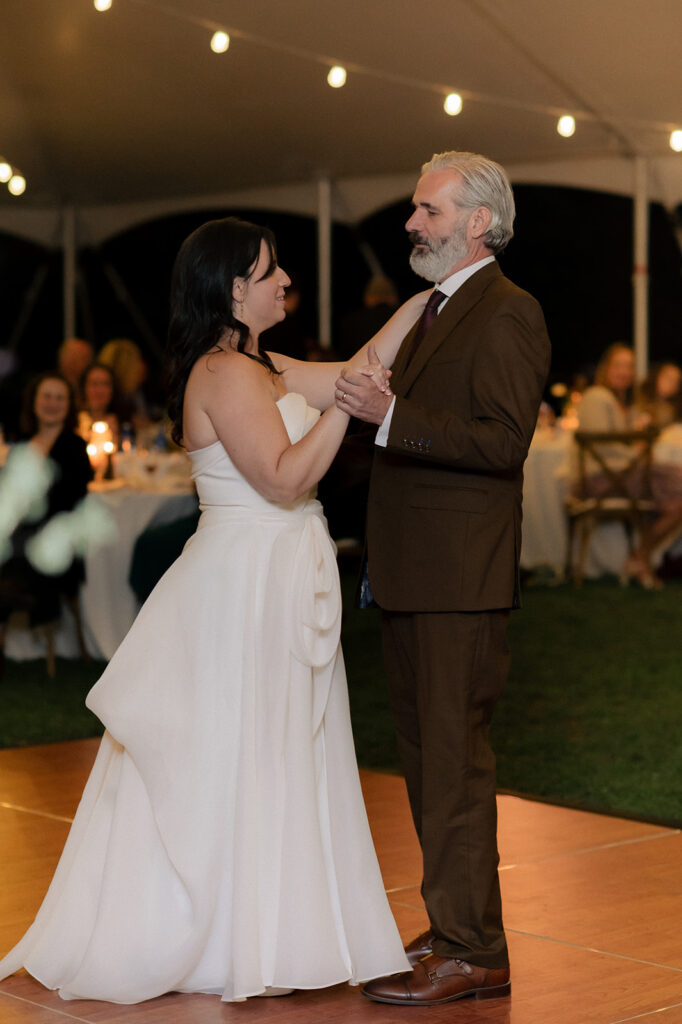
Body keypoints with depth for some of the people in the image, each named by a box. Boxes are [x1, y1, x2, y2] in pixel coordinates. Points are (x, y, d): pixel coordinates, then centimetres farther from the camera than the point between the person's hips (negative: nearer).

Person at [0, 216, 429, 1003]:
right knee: (237, 762, -2)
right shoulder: (226, 374, -16)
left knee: (256, 763, 14)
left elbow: (356, 373, 17)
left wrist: (428, 292, 16)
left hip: (272, 582, 10)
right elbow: (285, 479, -23)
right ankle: (239, 948, 7)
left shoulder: (258, 368, 14)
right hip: (248, 584, -10)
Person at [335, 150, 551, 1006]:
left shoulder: (506, 313, -11)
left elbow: (503, 439, -21)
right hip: (413, 576, 10)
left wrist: (389, 416, -26)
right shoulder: (435, 310, 19)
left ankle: (472, 953, 1)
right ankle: (454, 925, 25)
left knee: (454, 757, -7)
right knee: (424, 753, 15)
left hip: (461, 580, -10)